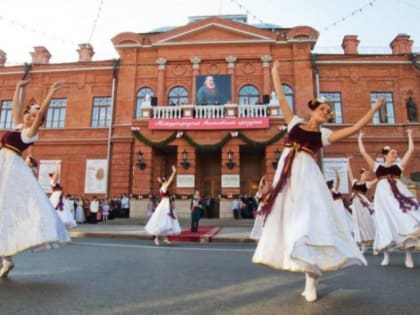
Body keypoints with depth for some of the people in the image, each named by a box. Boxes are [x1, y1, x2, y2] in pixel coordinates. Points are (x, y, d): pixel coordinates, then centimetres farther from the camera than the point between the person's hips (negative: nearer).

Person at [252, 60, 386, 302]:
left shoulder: (324, 135, 11)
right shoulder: (295, 123, 15)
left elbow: (355, 128, 7)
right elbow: (282, 97, 17)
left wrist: (374, 109, 11)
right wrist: (275, 73, 21)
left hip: (307, 176, -2)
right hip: (288, 175, 2)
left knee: (309, 219, -10)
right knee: (288, 218, 2)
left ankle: (311, 276, -2)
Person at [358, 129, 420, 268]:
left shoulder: (399, 166, 16)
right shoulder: (377, 166, 12)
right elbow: (363, 153, 10)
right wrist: (360, 139, 17)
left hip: (399, 194, 2)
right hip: (383, 196, -1)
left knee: (405, 220, -8)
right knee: (385, 223, 0)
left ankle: (408, 255, -1)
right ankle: (386, 255, 8)